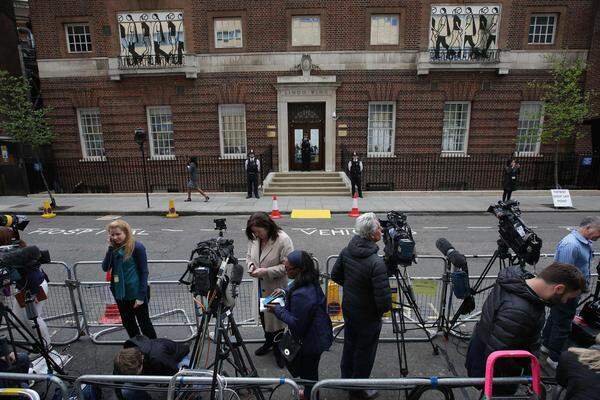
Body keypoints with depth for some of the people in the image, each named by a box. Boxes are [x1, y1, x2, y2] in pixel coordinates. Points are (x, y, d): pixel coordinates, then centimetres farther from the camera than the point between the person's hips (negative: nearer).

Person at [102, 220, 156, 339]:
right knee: (128, 323, 20)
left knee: (144, 323, 8)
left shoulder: (137, 247, -16)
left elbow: (144, 272, -14)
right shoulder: (114, 248, 2)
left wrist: (141, 296, -17)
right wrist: (111, 248, -13)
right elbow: (105, 268, -6)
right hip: (120, 294, 6)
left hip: (136, 293, -6)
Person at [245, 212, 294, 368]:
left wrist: (265, 271, -27)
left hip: (276, 288, -6)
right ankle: (269, 341, 48)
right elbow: (249, 255, 13)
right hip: (260, 287, 6)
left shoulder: (283, 240, -23)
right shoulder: (254, 239, -4)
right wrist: (250, 264, -9)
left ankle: (278, 348, 31)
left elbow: (287, 266, -21)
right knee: (263, 315, 23)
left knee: (276, 317, 7)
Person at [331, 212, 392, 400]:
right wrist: (384, 308, -8)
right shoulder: (376, 263, -32)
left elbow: (335, 275, 4)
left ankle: (346, 380, 48)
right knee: (364, 353, 16)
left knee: (349, 346, 26)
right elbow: (384, 301, -30)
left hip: (348, 309, 6)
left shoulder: (347, 251, -11)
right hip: (367, 316, -6)